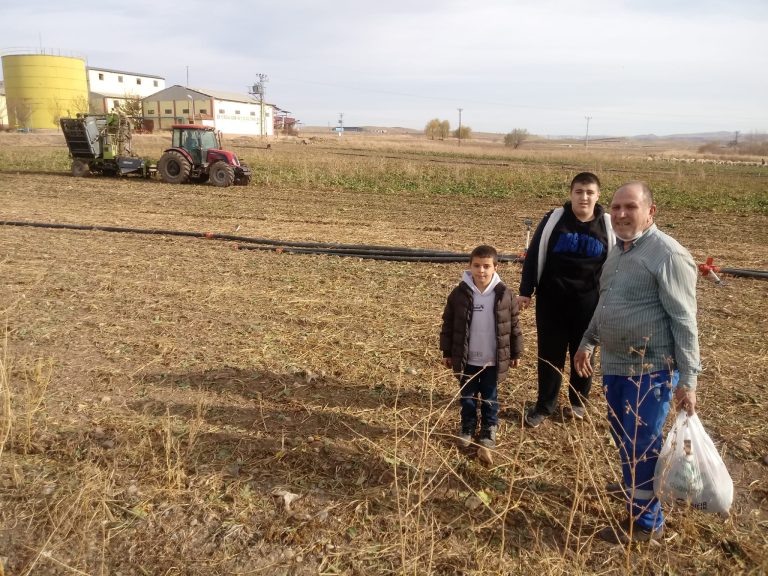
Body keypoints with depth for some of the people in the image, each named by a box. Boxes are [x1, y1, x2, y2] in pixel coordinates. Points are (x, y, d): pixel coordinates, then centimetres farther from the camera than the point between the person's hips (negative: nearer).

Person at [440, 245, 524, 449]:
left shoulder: (504, 294, -9)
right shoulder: (459, 293, -10)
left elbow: (514, 325, 1)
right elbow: (448, 324, -2)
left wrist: (516, 353, 5)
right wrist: (447, 352, 1)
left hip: (493, 360, 0)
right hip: (467, 359, 0)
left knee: (490, 397, 16)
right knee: (467, 396, 16)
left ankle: (489, 429, 34)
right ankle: (467, 428, 35)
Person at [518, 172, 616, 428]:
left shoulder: (607, 225, -1)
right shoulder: (554, 219, -4)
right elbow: (534, 255, -2)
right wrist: (525, 291, -6)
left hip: (588, 302, 1)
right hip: (552, 299, -1)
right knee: (549, 353, 7)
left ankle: (578, 401, 34)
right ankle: (544, 405, 21)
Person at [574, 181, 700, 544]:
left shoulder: (667, 255, -17)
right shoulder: (618, 251, 11)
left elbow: (683, 321, -18)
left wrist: (687, 379, -19)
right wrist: (587, 342, 22)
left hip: (651, 369, -8)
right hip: (614, 365, 8)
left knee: (642, 444, 1)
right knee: (622, 437, 21)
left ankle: (646, 521, 18)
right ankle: (633, 486, 44)